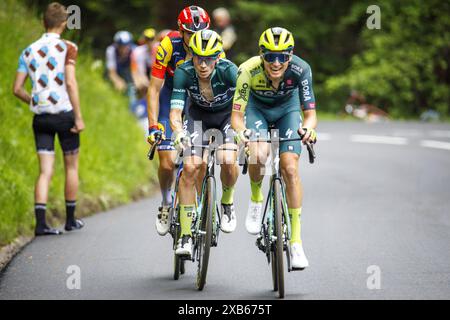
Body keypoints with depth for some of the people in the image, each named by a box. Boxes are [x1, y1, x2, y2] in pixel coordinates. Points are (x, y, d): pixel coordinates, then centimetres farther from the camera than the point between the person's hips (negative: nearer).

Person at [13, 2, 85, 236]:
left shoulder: (29, 52, 8)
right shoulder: (67, 48, -5)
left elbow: (17, 89, 5)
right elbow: (70, 83, -14)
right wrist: (79, 117, -12)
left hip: (40, 118, 4)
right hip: (64, 113, -3)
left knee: (45, 171, 2)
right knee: (71, 167, 13)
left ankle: (41, 223, -10)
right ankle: (70, 220, 20)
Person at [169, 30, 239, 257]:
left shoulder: (228, 70, -32)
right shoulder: (184, 73, -27)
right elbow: (175, 112, -30)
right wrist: (179, 134, -51)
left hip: (228, 113, -1)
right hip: (199, 115, 1)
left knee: (228, 161, -27)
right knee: (190, 167, -18)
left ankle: (227, 202, 7)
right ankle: (185, 234, -9)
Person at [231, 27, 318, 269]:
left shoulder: (300, 69, -33)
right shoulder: (249, 70, -35)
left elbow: (310, 113, -30)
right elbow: (237, 115, -33)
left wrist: (308, 128, -53)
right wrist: (240, 130, -55)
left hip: (287, 109, 1)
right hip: (257, 107, -1)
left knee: (290, 169, -13)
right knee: (259, 155, -29)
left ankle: (296, 241, -5)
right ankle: (256, 198, 5)